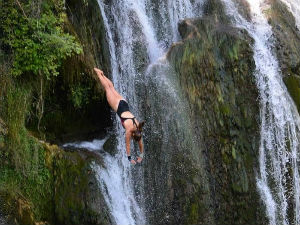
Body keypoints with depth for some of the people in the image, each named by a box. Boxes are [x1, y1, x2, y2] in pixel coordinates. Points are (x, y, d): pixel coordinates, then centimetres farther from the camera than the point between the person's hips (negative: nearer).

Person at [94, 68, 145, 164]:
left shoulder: (138, 128, -17)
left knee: (112, 88, 23)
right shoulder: (129, 130, -28)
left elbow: (140, 143, -4)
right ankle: (98, 73, 34)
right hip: (118, 106, -3)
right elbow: (127, 145, -23)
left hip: (123, 103, 3)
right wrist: (130, 158, -20)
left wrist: (141, 156, -3)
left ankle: (102, 74, 43)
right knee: (107, 88, 16)